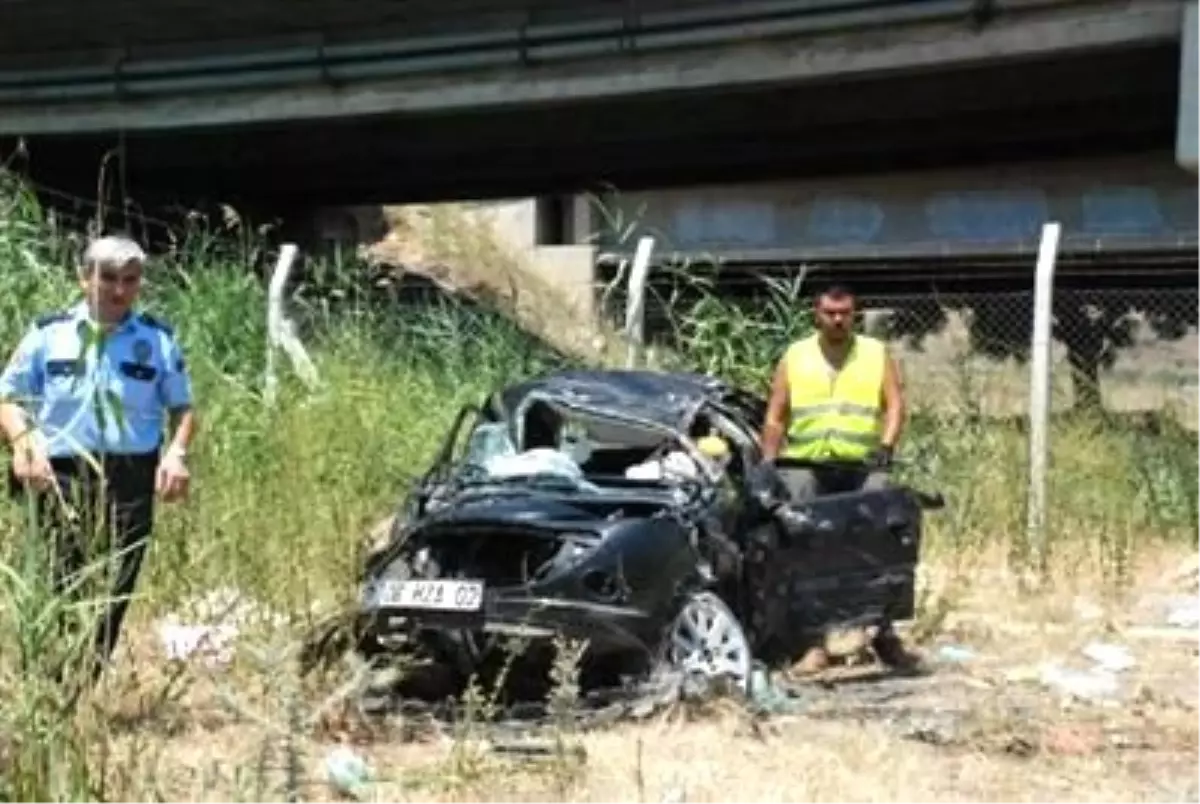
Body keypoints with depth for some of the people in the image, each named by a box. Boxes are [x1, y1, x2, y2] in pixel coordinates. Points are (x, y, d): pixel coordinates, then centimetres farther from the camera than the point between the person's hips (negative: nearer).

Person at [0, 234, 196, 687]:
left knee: (116, 593, 4)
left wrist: (177, 451, -6)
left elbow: (182, 407, 14)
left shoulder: (158, 339, 9)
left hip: (133, 478, 2)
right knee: (62, 587, -12)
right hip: (62, 475, -2)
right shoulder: (49, 332, 4)